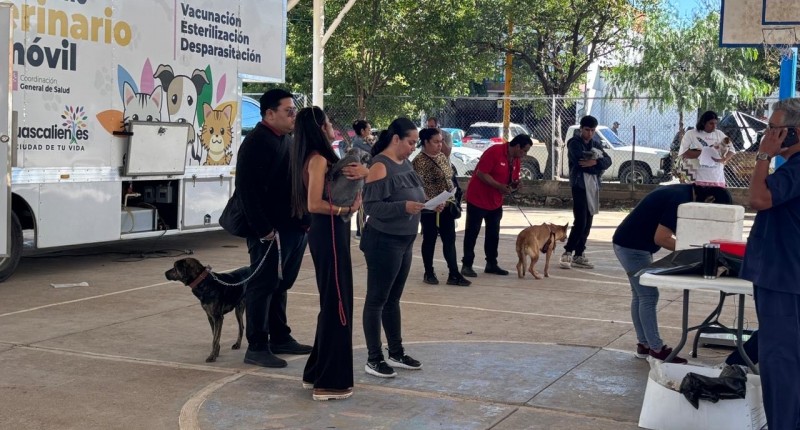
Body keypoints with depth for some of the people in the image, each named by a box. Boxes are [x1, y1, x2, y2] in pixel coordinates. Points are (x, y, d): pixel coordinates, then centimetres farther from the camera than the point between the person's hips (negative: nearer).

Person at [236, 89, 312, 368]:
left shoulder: (286, 139, 15)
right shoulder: (256, 142, -14)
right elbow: (247, 188, -20)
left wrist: (303, 220, 13)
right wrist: (263, 229, -22)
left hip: (293, 227, 9)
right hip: (271, 231, -9)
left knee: (280, 285, 17)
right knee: (262, 287, -1)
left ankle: (280, 338, 27)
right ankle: (257, 347, 5)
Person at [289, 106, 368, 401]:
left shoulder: (322, 157, 14)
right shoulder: (318, 159, -15)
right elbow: (314, 204, -22)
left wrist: (361, 172, -5)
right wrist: (347, 208, -12)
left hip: (330, 232, 10)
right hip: (329, 233, -10)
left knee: (332, 302, 18)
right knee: (337, 304, -4)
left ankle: (317, 372, 28)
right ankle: (329, 382, 3)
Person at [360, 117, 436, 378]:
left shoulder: (405, 163, 11)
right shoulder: (380, 166, -16)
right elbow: (371, 206, -21)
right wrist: (404, 207, -31)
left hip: (405, 241, 9)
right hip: (383, 242, -9)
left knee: (393, 299, 16)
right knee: (377, 299, 0)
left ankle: (396, 353, 26)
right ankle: (373, 359, 7)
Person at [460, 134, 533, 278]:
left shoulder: (515, 160, 6)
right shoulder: (494, 151, -21)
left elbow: (512, 180, 16)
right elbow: (481, 173, -23)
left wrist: (514, 185, -8)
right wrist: (500, 186, -26)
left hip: (495, 202, 8)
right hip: (478, 198, -8)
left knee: (493, 234, 12)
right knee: (472, 233, -1)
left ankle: (491, 264, 21)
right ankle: (466, 265, 4)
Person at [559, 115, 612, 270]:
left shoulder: (596, 145, 16)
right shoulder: (574, 143, -2)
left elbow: (608, 161, 2)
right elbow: (580, 160, -18)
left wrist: (594, 162, -16)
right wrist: (597, 161, -6)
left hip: (594, 186, 6)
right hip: (579, 185, -6)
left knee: (588, 223, 6)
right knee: (580, 222, -13)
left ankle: (579, 255, 12)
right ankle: (567, 253, -5)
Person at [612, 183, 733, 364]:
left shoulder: (684, 192, 7)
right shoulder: (679, 200, -23)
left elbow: (678, 230, 16)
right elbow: (661, 238, -24)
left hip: (633, 245, 10)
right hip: (632, 247, -10)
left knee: (640, 295, 13)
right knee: (649, 296, -6)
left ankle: (644, 344, 20)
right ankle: (656, 349, 0)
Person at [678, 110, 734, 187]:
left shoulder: (720, 134, 14)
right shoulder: (690, 134, 2)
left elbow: (731, 150, 12)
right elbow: (684, 153, -10)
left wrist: (724, 159, -12)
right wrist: (706, 152, -15)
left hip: (717, 179, 4)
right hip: (697, 179, -4)